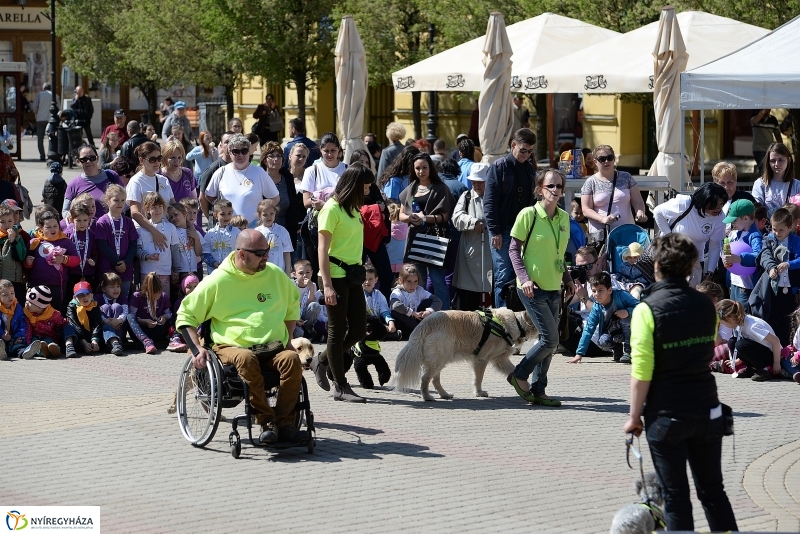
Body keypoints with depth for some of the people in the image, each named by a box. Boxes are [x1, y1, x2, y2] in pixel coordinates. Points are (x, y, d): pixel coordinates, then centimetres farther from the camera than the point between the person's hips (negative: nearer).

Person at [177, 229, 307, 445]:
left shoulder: (275, 274, 12)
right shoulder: (217, 281, 0)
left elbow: (293, 303, 30)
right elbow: (185, 315, 7)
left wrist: (287, 340, 18)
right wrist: (197, 349, -6)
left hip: (274, 348, 3)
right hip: (233, 346, -3)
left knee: (292, 359, -30)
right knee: (246, 359, -38)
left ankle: (284, 424, -28)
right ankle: (266, 422, -32)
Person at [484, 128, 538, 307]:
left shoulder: (530, 169, 12)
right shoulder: (499, 167, -5)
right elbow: (489, 203, -8)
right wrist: (495, 231, -13)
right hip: (503, 232, -5)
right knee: (503, 277, -5)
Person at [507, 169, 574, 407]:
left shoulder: (564, 217, 9)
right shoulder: (528, 214, -10)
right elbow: (514, 249, -7)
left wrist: (568, 280, 13)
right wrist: (524, 277, -18)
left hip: (553, 288, 7)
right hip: (532, 288, -7)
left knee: (548, 342, 7)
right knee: (550, 339, -11)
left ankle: (537, 391, 16)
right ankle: (519, 374, 8)